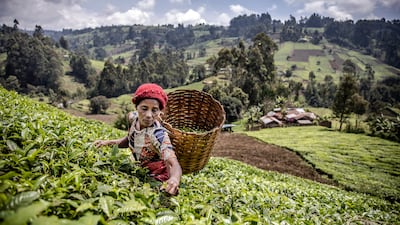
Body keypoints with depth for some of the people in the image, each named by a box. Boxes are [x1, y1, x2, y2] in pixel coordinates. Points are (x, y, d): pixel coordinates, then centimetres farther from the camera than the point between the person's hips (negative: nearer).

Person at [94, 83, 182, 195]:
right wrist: (109, 142, -5)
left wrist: (174, 179, -64)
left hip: (157, 178, -6)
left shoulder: (159, 135, -31)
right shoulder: (134, 118, -12)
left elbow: (174, 164, -42)